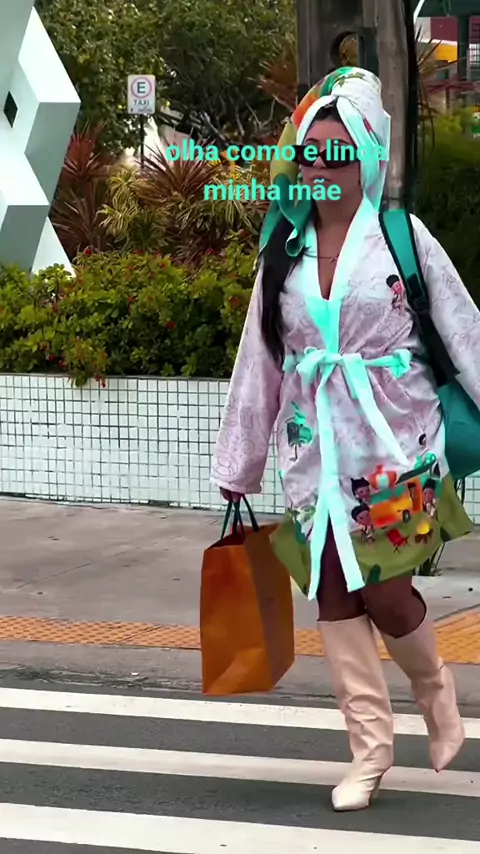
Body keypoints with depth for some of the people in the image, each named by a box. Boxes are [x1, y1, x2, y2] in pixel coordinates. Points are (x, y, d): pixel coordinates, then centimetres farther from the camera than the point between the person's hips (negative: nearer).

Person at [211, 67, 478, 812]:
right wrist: (239, 467, 10)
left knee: (385, 591, -6)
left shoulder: (402, 237, -5)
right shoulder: (284, 252, 6)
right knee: (335, 595, 2)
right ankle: (370, 747, 12)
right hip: (317, 447, 4)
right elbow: (259, 362, 9)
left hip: (394, 441, -4)